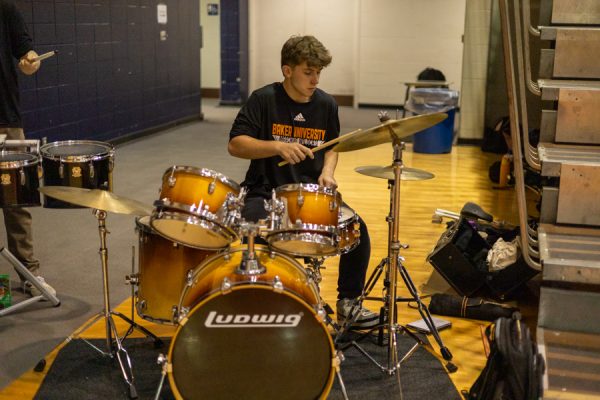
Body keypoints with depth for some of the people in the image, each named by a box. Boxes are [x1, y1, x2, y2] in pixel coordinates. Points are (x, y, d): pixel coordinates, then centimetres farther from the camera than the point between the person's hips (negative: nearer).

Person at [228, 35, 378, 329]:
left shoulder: (326, 104, 6)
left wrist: (327, 172, -2)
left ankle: (348, 302, 9)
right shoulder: (264, 100, -9)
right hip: (265, 192, -4)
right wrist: (277, 146, -30)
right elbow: (235, 144, -15)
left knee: (357, 228, -14)